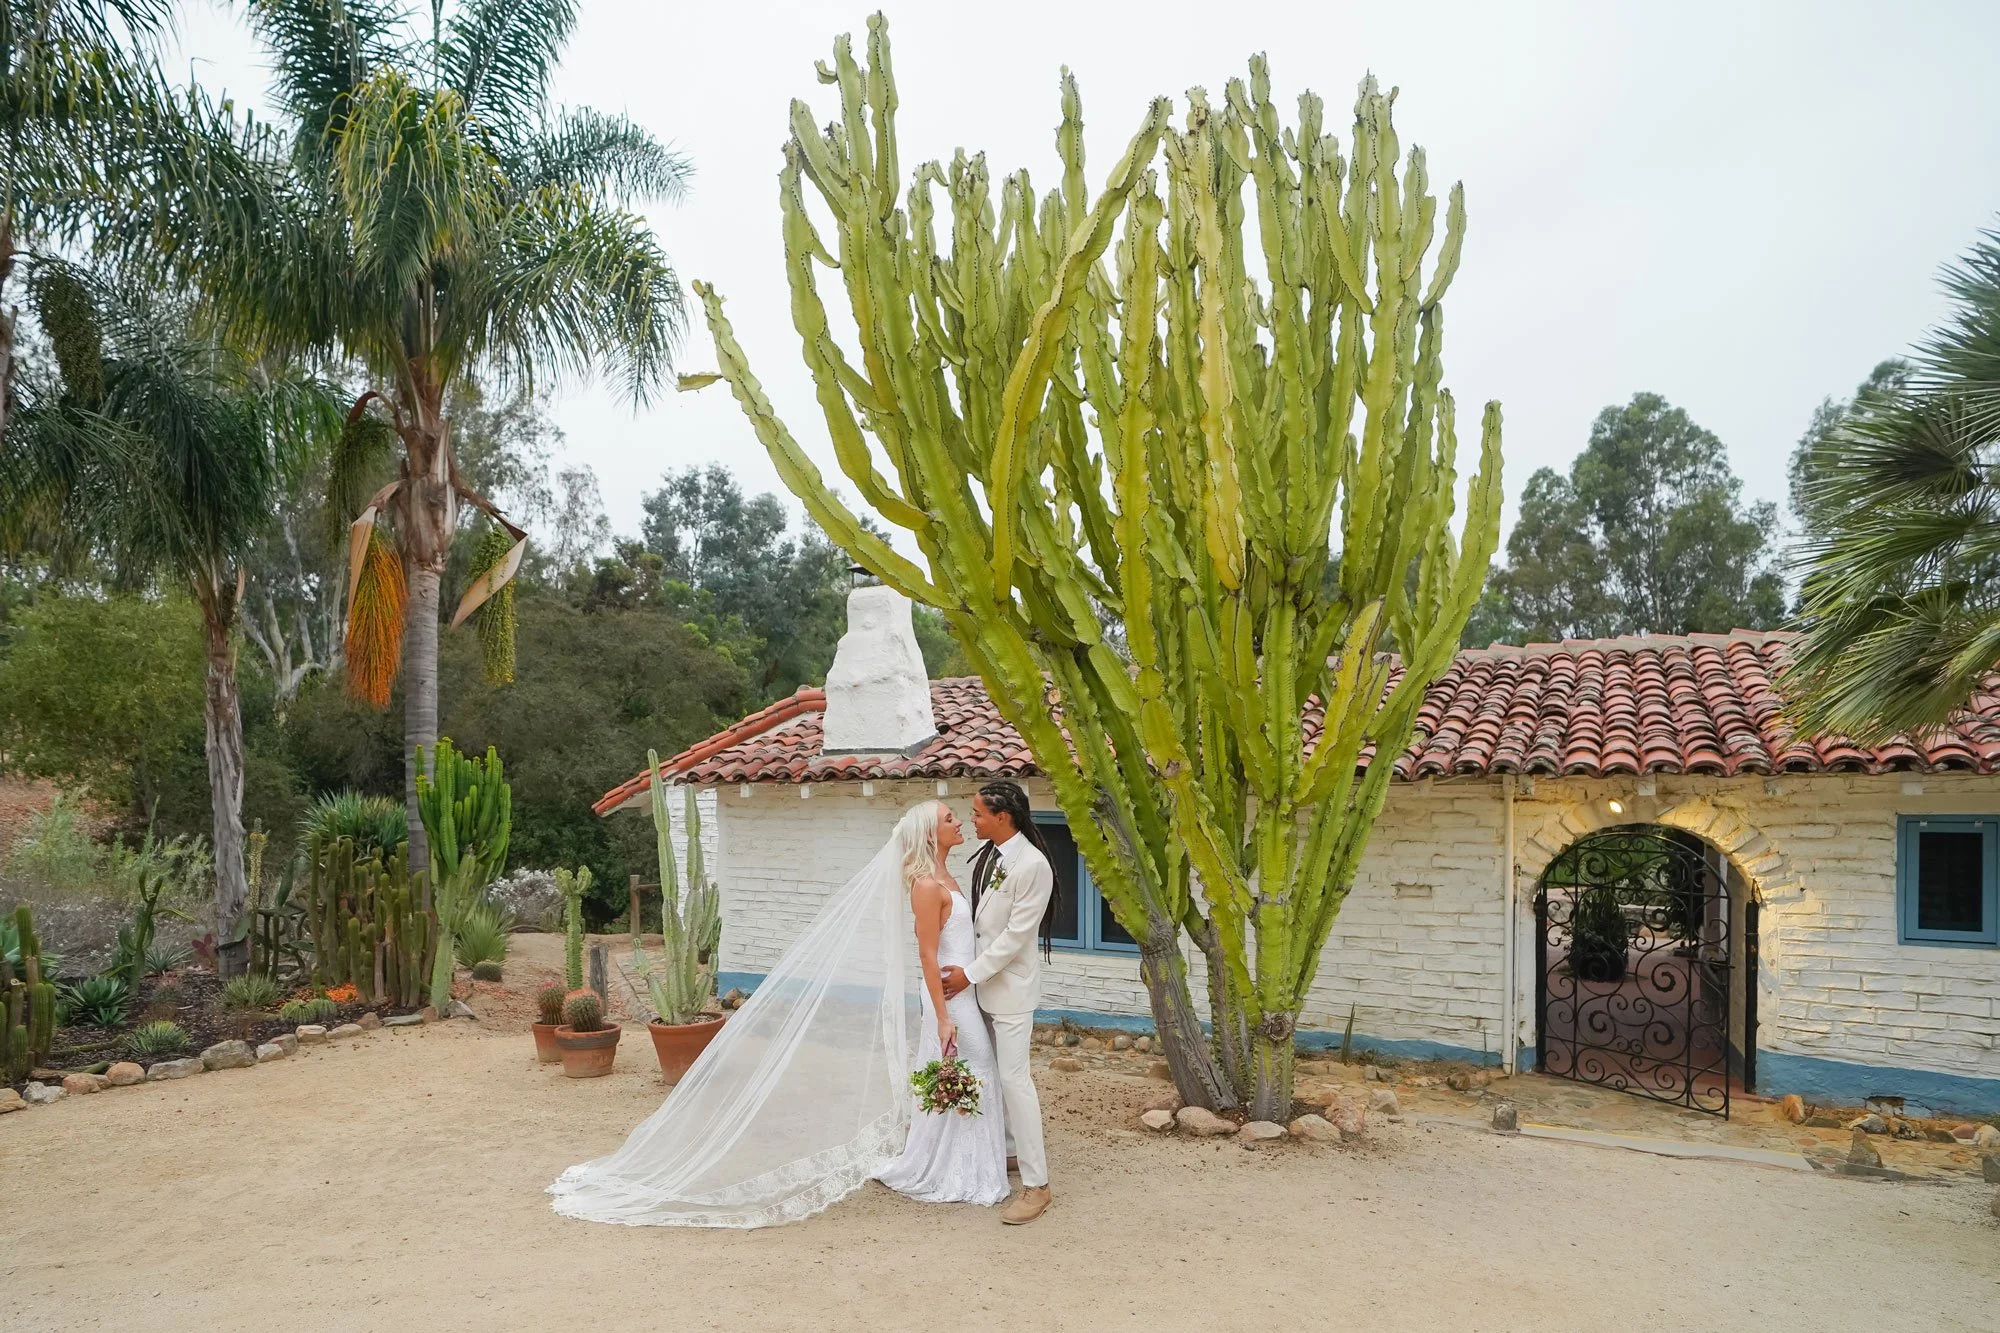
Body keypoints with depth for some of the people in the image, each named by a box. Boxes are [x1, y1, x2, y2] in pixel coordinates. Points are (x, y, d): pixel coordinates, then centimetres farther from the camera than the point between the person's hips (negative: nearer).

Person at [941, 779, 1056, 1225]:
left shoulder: (1033, 865, -21)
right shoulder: (987, 855, 4)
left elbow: (1016, 934, -20)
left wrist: (970, 974, -17)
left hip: (1012, 986, -8)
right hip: (982, 980, 8)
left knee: (1014, 1078, -7)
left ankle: (1036, 1185, 1)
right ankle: (1010, 1147, 34)